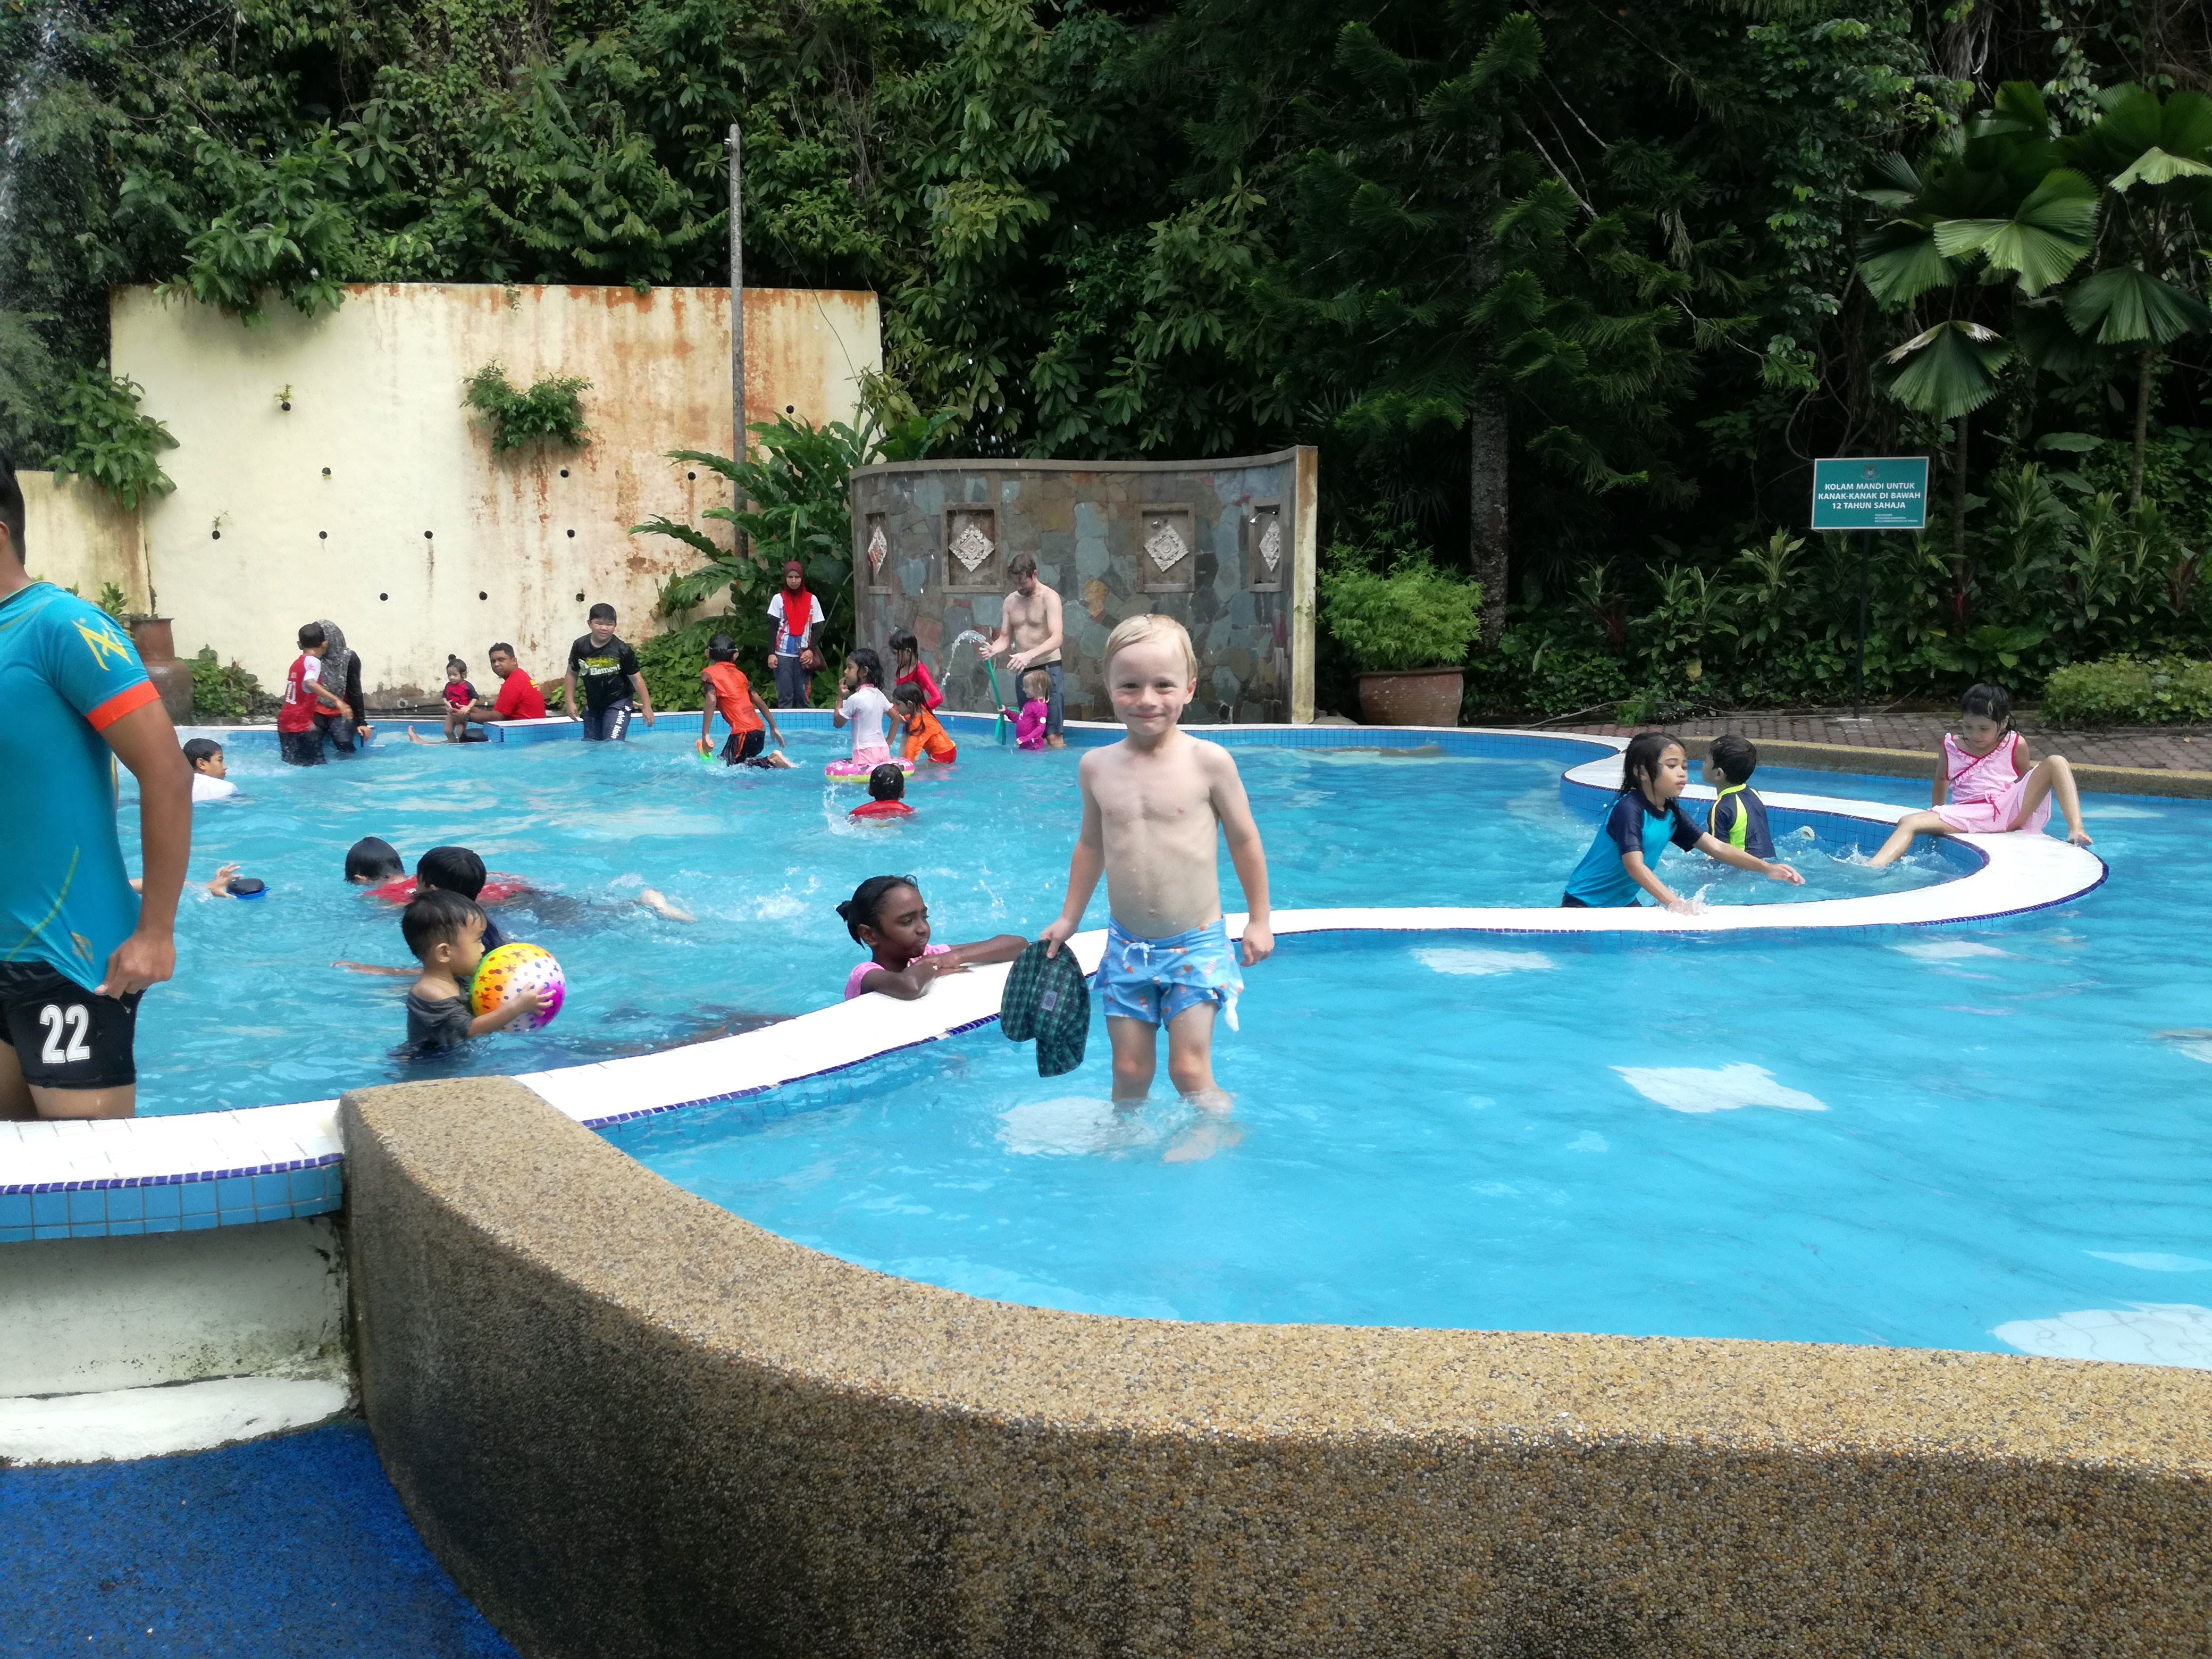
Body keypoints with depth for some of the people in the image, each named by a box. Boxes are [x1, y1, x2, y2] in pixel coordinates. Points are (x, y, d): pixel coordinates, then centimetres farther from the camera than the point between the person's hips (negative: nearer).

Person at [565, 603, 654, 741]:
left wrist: (646, 706, -9)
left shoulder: (622, 650, -17)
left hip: (618, 703, -4)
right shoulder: (580, 647, -8)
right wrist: (571, 702, 3)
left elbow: (636, 678, -10)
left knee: (613, 744, -17)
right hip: (593, 704, 4)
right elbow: (572, 674, 5)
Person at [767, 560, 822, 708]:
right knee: (785, 696, -3)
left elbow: (817, 628, 7)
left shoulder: (812, 600, 6)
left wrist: (811, 650, -8)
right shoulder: (779, 599, 4)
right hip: (783, 654, -1)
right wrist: (771, 653, -7)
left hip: (804, 654, 1)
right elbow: (773, 628, 3)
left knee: (804, 696, -1)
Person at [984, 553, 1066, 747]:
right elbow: (1005, 637, 12)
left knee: (1053, 736, -9)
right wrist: (994, 649, -13)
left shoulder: (1049, 598, -9)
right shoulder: (1011, 600, 9)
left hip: (1048, 669, -6)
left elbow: (1056, 639, -20)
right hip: (1024, 672, 6)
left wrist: (1029, 655, -35)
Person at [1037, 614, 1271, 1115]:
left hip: (1196, 944, -3)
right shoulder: (1097, 766, 0)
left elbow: (1244, 841, 0)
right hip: (1127, 946, 3)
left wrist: (1259, 920, 4)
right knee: (1129, 1072, 8)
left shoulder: (1208, 761, -11)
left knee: (1189, 1069, -5)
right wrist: (1068, 917, 20)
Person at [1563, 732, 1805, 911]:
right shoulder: (1628, 808, -25)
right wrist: (1674, 903, -46)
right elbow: (1635, 865, -35)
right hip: (1584, 905, -8)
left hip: (1623, 903, 8)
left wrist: (1766, 868, -14)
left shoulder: (1672, 814, 1)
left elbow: (1717, 847, -1)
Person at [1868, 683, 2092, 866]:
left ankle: (2076, 830, -33)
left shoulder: (2015, 745, 8)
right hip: (1968, 815, 0)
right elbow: (1942, 779, 27)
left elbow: (2027, 781, 21)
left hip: (2011, 810, 0)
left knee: (2056, 762, -17)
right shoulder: (1951, 746, 12)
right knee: (1909, 822, -25)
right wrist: (1937, 819, 30)